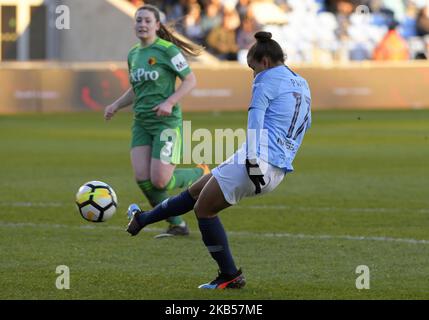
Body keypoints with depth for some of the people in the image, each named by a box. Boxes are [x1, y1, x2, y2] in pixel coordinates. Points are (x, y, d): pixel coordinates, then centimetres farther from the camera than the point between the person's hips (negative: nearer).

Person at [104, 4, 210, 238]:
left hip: (166, 121, -7)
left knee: (160, 181, -13)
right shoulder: (133, 54, 13)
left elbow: (190, 80, -7)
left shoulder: (167, 50, -8)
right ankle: (177, 225, 6)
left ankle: (200, 174, 18)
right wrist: (116, 105, 11)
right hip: (141, 123, 7)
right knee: (142, 178, -9)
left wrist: (170, 102, -20)